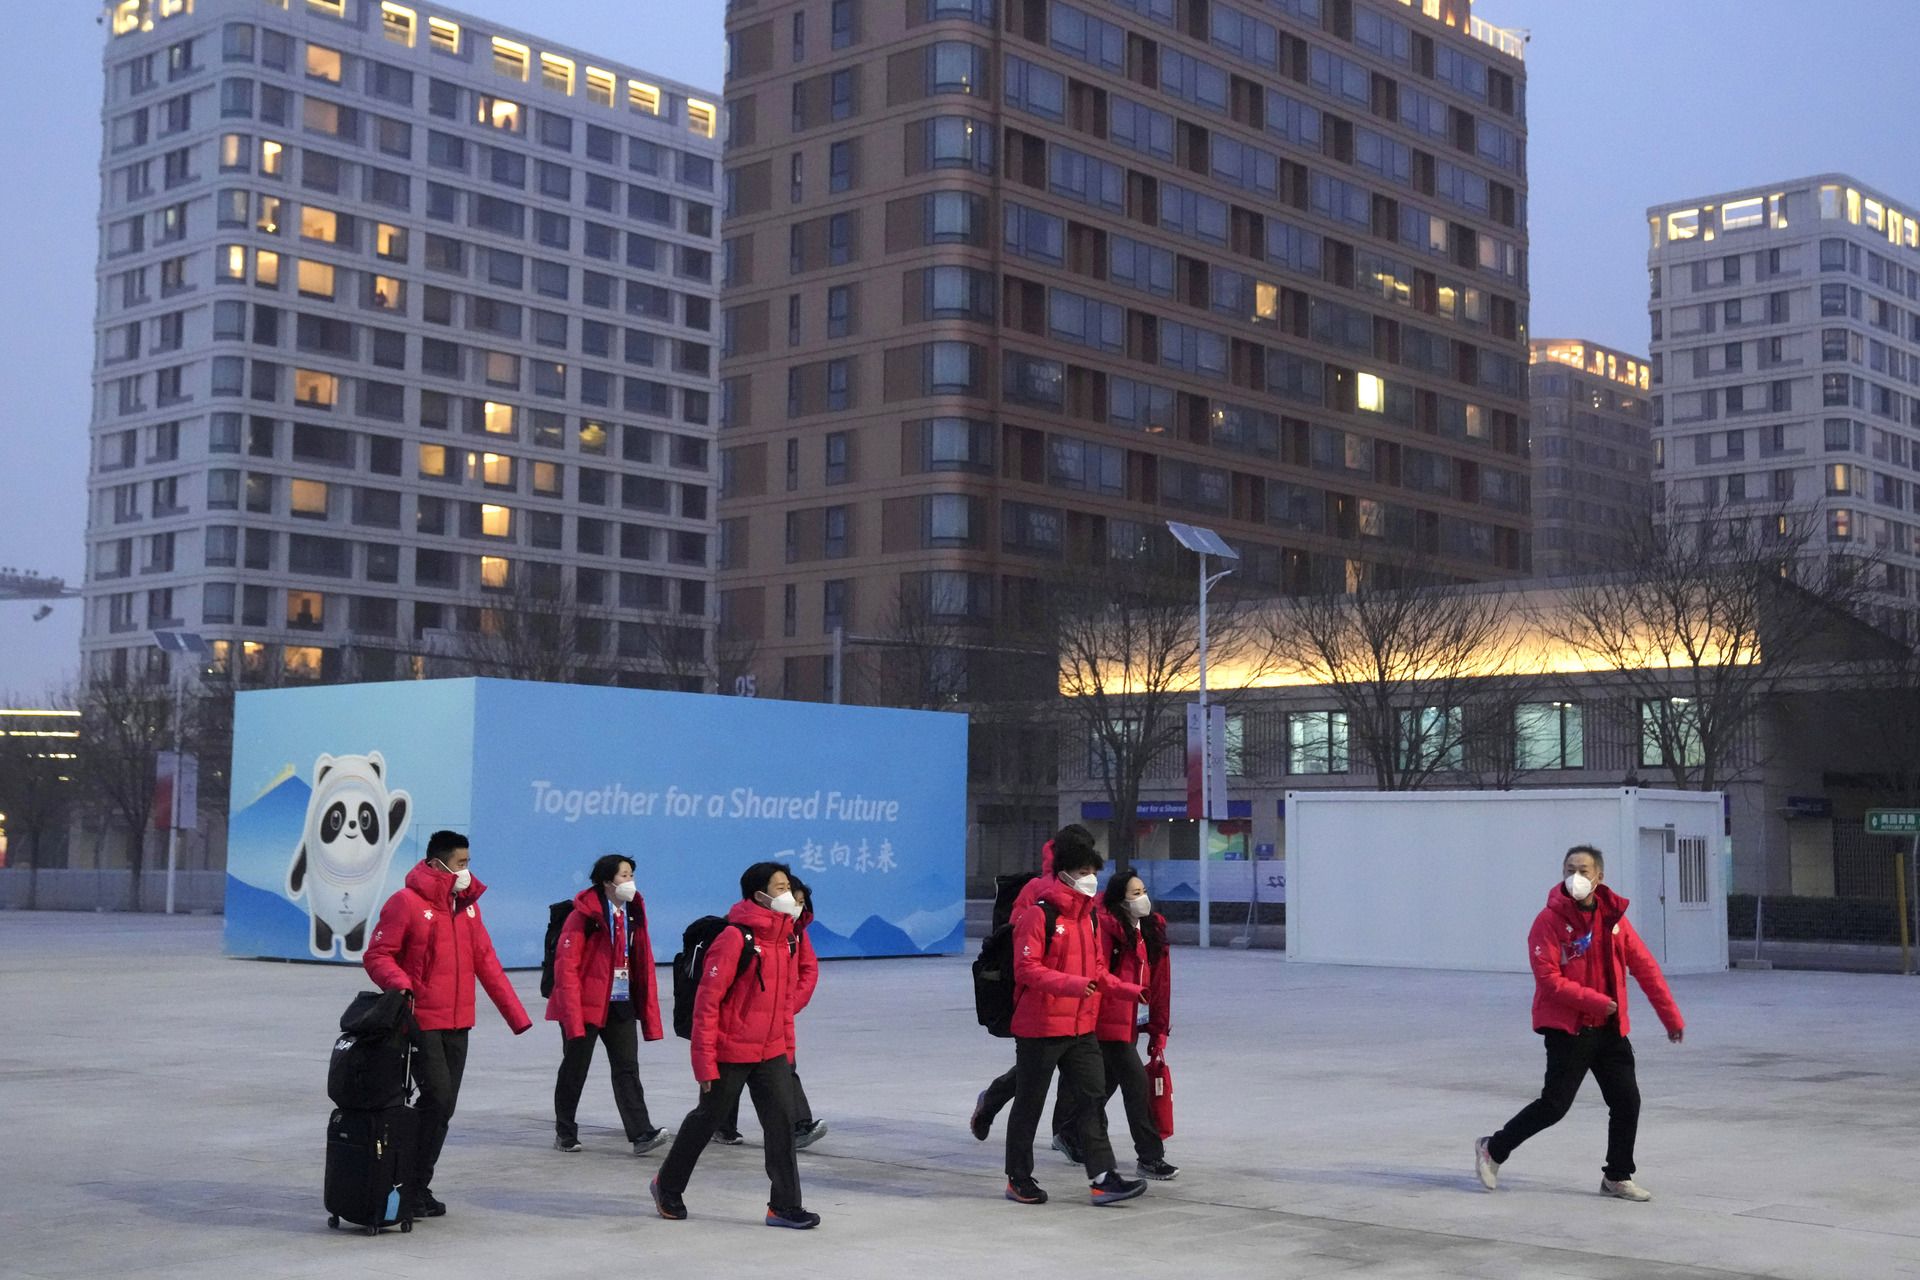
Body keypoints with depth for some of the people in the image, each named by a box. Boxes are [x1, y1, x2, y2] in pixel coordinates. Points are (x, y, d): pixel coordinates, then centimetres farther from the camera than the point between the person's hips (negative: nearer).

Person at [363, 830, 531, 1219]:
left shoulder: (467, 905, 11)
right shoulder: (406, 902, -10)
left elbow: (486, 962, 15)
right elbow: (376, 956, -9)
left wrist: (516, 1014, 12)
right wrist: (400, 985, -28)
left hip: (457, 1025, 7)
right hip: (420, 1022, -7)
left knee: (444, 1105, 9)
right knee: (437, 1098, -13)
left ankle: (419, 1186, 19)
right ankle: (410, 1185, 0)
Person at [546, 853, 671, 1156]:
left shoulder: (633, 914, 8)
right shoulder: (584, 916, -12)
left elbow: (643, 965, 12)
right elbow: (566, 965, -14)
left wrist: (649, 1012, 7)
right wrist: (572, 1015, -19)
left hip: (621, 1006, 5)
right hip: (586, 1005, -5)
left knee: (627, 1067, -3)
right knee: (574, 1068, 7)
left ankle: (641, 1133, -10)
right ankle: (565, 1133, 21)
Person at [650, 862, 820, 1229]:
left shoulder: (788, 938, 5)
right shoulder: (734, 938, -19)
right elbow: (707, 1000, -18)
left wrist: (787, 1046, 15)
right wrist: (705, 1061, -19)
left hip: (772, 1053, 6)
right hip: (731, 1053, -6)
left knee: (782, 1121, -2)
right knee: (707, 1119, 10)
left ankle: (785, 1206, 2)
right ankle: (667, 1186, 31)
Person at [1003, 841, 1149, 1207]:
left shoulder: (1089, 916, 13)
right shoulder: (1038, 915, -14)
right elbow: (1026, 969, -21)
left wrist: (1126, 989, 6)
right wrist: (1071, 983, -31)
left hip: (1082, 1029, 7)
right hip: (1039, 1029, -7)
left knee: (1091, 1100, 0)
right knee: (1029, 1104, 5)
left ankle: (1102, 1179, -1)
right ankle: (1019, 1179, 17)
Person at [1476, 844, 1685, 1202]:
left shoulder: (1613, 917, 5)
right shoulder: (1549, 921, -11)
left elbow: (1645, 967, 7)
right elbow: (1549, 979, -17)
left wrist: (1670, 1016, 5)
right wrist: (1596, 1001, -21)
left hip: (1609, 1029, 5)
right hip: (1567, 1029, -5)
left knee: (1627, 1102, 4)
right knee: (1554, 1104, -5)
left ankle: (1618, 1177, 21)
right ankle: (1493, 1150, 14)